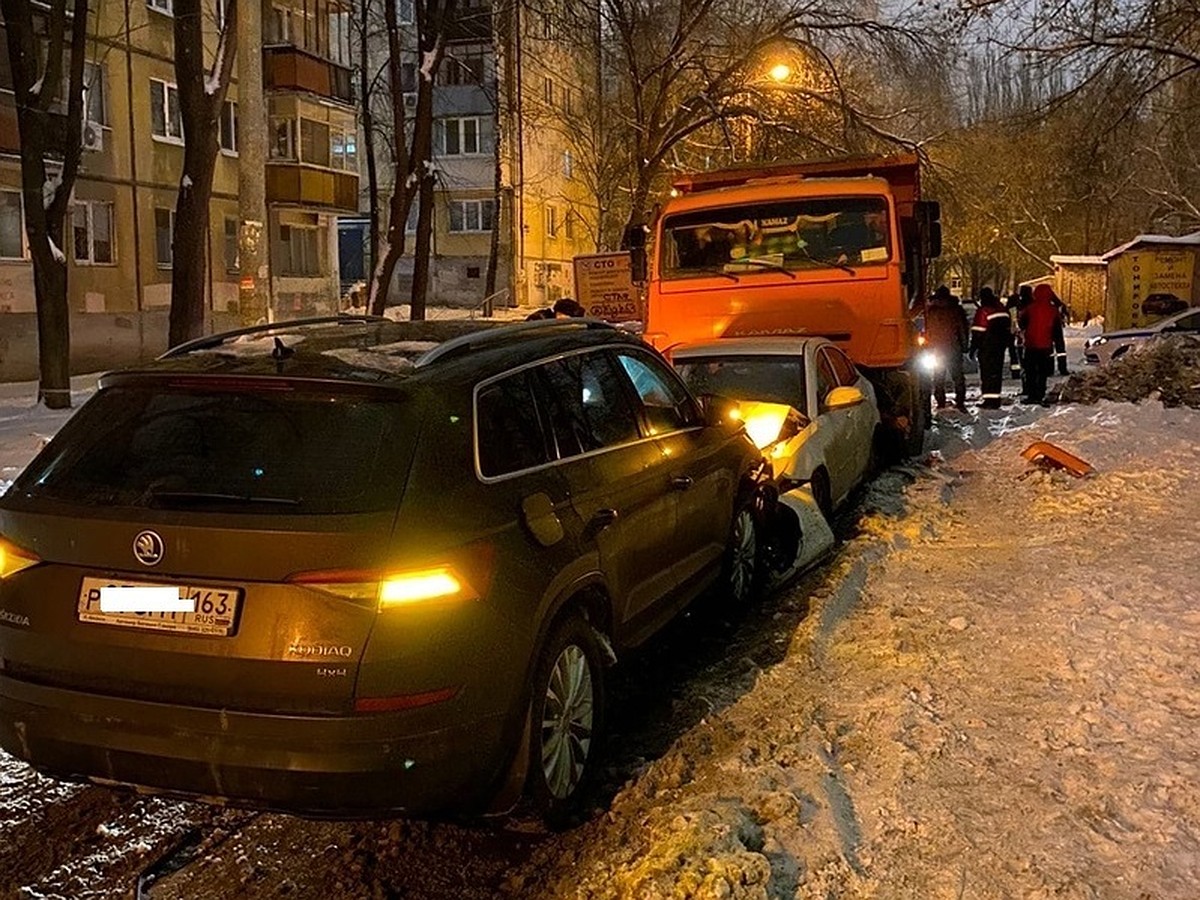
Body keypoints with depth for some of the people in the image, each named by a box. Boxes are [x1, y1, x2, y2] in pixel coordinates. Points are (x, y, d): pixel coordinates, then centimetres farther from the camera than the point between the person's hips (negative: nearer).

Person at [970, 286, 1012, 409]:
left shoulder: (982, 311, -11)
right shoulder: (1001, 309, 12)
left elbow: (978, 331, -13)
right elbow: (1008, 327, 18)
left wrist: (973, 348, -9)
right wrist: (1009, 342, 26)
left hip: (987, 346, -7)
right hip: (1000, 345, 7)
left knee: (987, 372, -5)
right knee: (997, 371, 11)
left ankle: (989, 400, -10)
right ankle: (996, 399, 14)